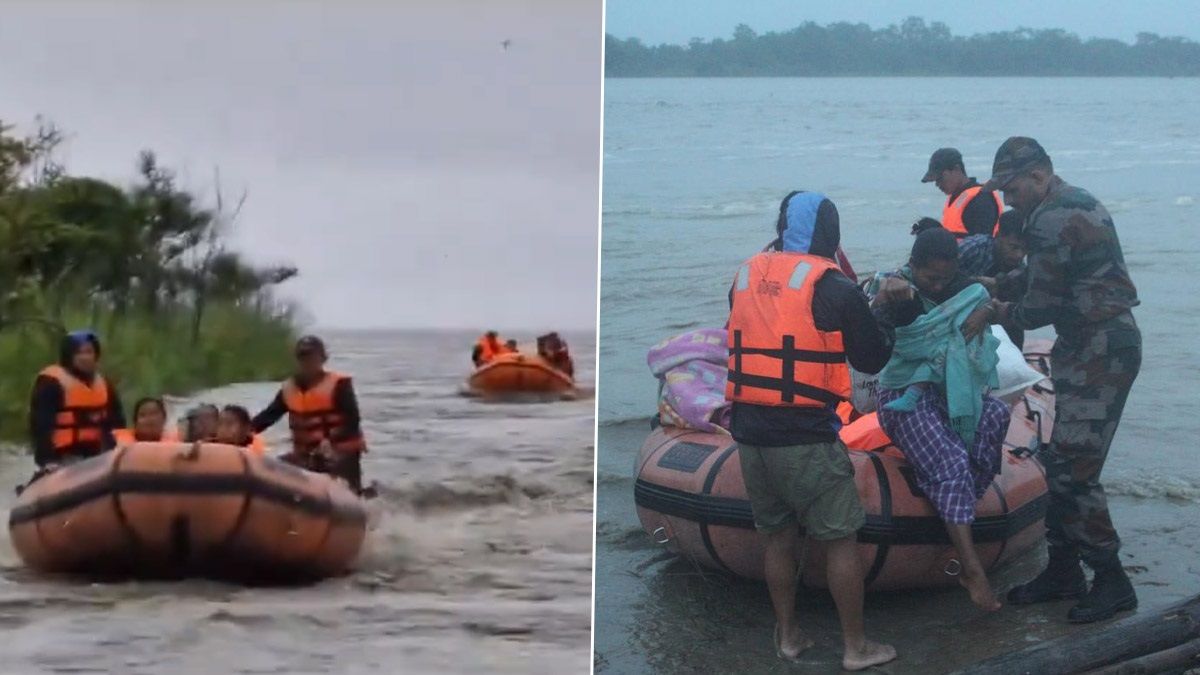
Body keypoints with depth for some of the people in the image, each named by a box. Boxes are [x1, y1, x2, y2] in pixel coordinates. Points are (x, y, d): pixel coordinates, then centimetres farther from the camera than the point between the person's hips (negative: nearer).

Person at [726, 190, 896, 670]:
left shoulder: (745, 277, 7)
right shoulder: (833, 288, -9)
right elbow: (872, 359, -3)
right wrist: (883, 321, 17)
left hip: (750, 431, 6)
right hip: (806, 437, -6)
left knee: (778, 536, 18)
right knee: (840, 540, 5)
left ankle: (788, 636, 27)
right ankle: (856, 647, 11)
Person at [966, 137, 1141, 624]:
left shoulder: (1052, 221, -18)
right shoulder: (1075, 202, 15)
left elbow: (1040, 309, -16)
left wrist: (998, 313, 2)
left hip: (1101, 353, -11)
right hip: (1089, 348, 11)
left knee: (1073, 472, -9)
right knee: (1059, 463, 13)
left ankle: (1112, 581, -1)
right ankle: (1063, 571, 21)